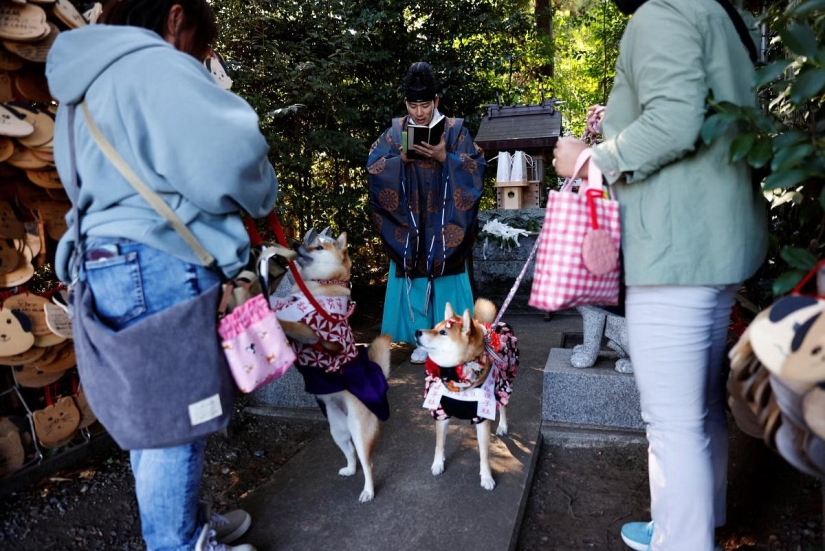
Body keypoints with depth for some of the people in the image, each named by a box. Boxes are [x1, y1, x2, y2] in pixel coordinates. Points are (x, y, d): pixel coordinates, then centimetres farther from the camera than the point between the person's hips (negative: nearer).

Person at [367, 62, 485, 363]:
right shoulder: (396, 131, 6)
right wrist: (401, 159, -15)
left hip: (445, 224, -1)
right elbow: (373, 166, 1)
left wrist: (445, 157, -18)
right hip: (409, 223, 2)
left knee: (446, 277, 3)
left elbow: (476, 166, -5)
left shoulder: (455, 129, 1)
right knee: (414, 278, 4)